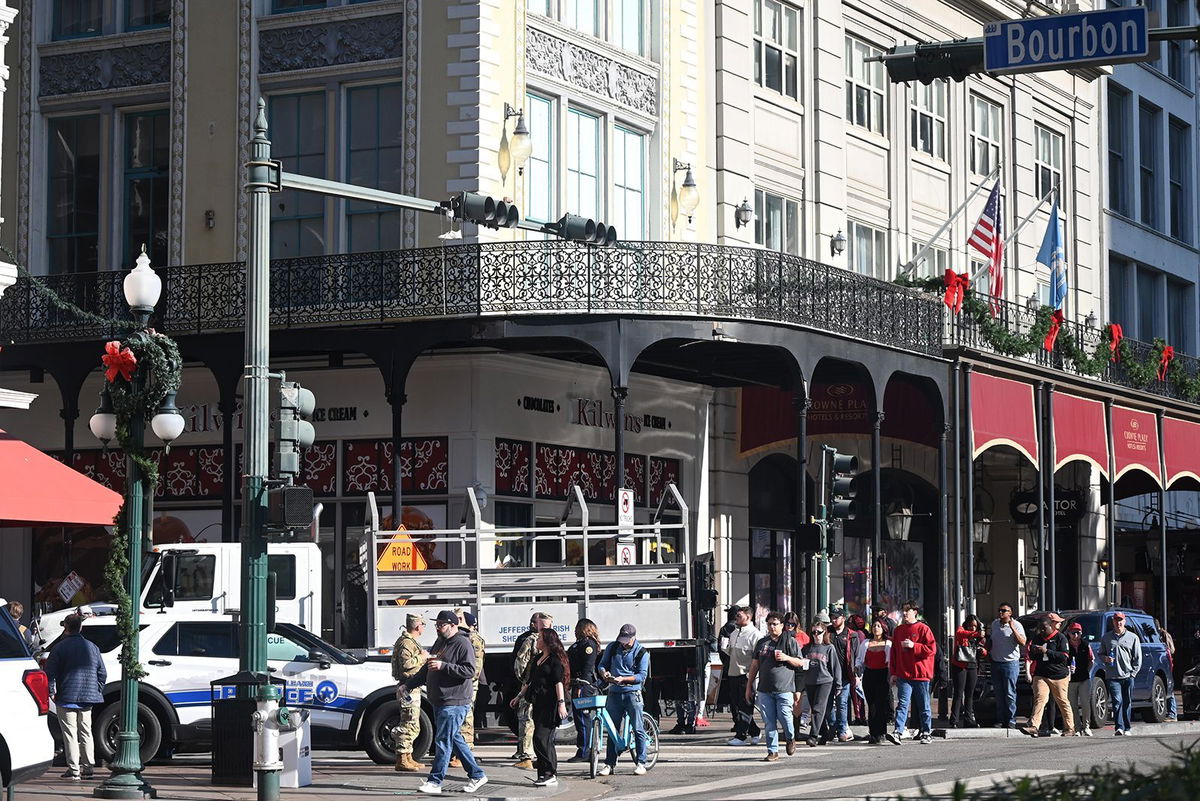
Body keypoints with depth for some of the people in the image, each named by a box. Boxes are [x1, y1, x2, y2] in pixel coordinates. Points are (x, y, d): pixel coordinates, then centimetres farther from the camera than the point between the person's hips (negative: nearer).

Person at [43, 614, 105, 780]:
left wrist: (51, 692, 1)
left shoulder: (59, 648, -7)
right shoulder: (92, 647, 8)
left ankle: (73, 770, -4)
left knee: (70, 734, -2)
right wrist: (97, 692, 18)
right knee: (86, 732, 14)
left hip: (66, 698, -5)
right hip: (87, 698, 5)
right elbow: (102, 673, 11)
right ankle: (89, 767, 13)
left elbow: (50, 673, -9)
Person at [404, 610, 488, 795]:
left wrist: (443, 666, -24)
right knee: (455, 740, 12)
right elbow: (426, 669, 24)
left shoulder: (463, 644, -11)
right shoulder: (440, 643, 16)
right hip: (438, 702, 9)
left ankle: (435, 781, -6)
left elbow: (469, 671, -20)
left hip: (454, 703, -9)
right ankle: (477, 775, 20)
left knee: (443, 741, -8)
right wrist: (408, 684, 18)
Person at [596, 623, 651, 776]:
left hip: (632, 693, -3)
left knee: (638, 729, -5)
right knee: (612, 729, 6)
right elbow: (601, 664, 14)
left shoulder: (642, 653, -3)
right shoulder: (612, 647, 7)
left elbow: (642, 676, -6)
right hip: (614, 693, 3)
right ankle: (609, 763, 10)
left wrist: (623, 679, -19)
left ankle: (640, 763, 1)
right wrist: (604, 673, -10)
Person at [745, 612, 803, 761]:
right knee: (769, 723, 1)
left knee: (784, 717, -9)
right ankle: (773, 751, 6)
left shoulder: (790, 641, 4)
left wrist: (787, 658, -13)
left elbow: (799, 662, 5)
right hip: (765, 690, 4)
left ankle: (790, 739, 21)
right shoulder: (762, 643, 16)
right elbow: (754, 666, 19)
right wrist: (749, 686, 17)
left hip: (784, 688, -4)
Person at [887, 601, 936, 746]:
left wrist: (913, 646, -18)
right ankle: (898, 732, -19)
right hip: (903, 674, 3)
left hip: (921, 674, -3)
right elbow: (894, 652, 17)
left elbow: (932, 649, -9)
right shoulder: (898, 630, 13)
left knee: (924, 706, 7)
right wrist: (893, 672, 12)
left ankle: (926, 733, 17)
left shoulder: (923, 629, -2)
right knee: (902, 703, -9)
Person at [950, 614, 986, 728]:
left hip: (972, 667, 6)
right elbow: (960, 633, -28)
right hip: (959, 666, -6)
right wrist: (976, 634, -45)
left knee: (970, 694, 10)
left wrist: (983, 651, -8)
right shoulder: (961, 630, -3)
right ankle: (954, 721, -8)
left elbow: (981, 652, 18)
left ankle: (969, 720, 15)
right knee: (959, 694, -9)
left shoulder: (976, 637, 15)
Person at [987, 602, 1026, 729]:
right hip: (995, 662, 6)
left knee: (1010, 694, -6)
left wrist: (1013, 628, -25)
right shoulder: (995, 624, 12)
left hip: (1010, 662, -6)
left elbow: (1022, 642, -20)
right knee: (998, 694, 7)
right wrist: (988, 650, 13)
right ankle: (1000, 720, 11)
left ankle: (1010, 721, -3)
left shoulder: (1016, 625, -7)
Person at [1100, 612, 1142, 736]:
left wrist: (1133, 672, 0)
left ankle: (1126, 728, 12)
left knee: (1127, 703, 4)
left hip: (1128, 676, 1)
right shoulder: (1106, 637, 11)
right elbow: (1101, 654, 17)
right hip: (1113, 676, -1)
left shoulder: (1133, 637, 10)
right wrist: (1105, 658, -5)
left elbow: (1138, 658, 9)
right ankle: (1119, 727, -18)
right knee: (1117, 701, -14)